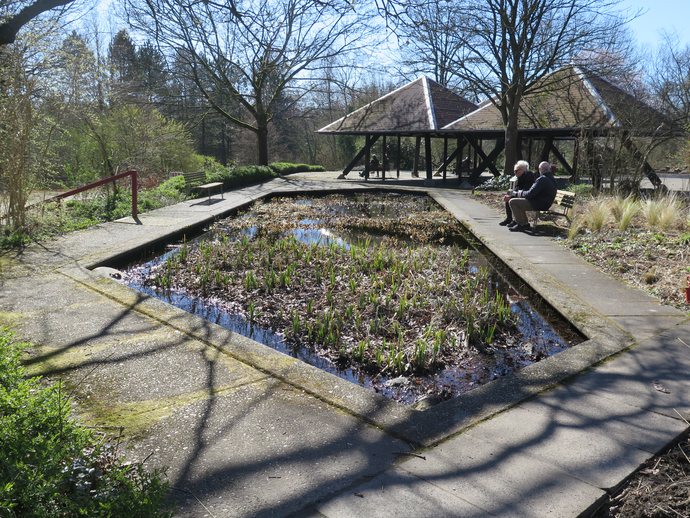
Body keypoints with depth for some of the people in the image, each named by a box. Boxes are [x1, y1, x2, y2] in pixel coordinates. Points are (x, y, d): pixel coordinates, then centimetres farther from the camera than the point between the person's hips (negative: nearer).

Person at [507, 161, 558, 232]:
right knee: (518, 200, 24)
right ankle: (525, 223, 20)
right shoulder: (552, 179, 13)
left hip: (538, 204, -11)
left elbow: (530, 194, -21)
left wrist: (520, 193, 1)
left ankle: (521, 224, -6)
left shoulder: (542, 179, -20)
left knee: (513, 202, -10)